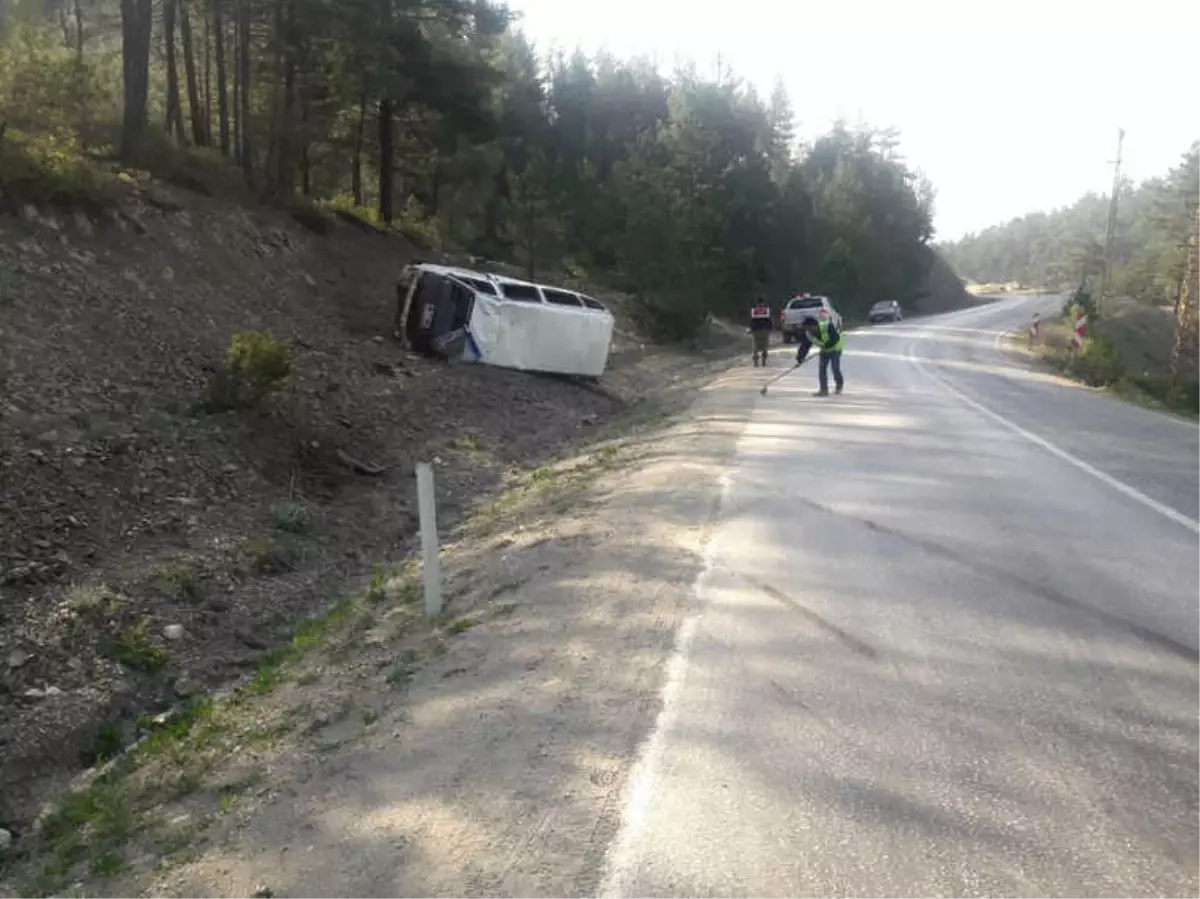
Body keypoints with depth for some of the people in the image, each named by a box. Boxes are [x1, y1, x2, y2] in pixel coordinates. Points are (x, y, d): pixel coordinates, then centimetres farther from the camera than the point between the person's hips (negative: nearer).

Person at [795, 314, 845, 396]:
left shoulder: (827, 326, -32)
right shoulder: (808, 334, -16)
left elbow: (836, 338, -32)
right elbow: (804, 346, -11)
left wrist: (827, 346, -39)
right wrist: (800, 359, -17)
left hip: (835, 349, -5)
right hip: (824, 350, 5)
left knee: (835, 367, -8)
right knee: (822, 368, -5)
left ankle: (839, 385, 20)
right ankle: (824, 389, -1)